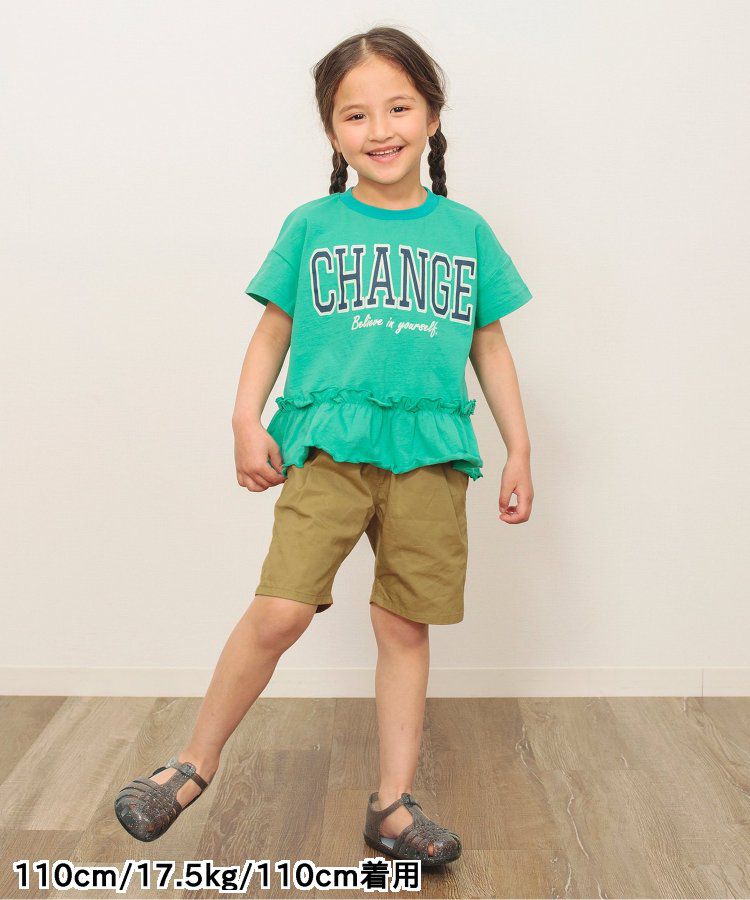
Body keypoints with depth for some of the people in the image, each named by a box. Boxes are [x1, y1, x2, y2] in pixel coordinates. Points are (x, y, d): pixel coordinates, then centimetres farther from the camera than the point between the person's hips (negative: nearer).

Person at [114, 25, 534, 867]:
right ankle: (194, 762, 9)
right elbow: (273, 331, 9)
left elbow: (489, 345, 14)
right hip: (326, 446, -2)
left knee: (405, 627, 8)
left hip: (431, 456, 2)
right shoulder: (311, 227, 6)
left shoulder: (465, 230, 10)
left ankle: (393, 804, 21)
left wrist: (518, 448, 11)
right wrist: (247, 420, -2)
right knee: (281, 610, -13)